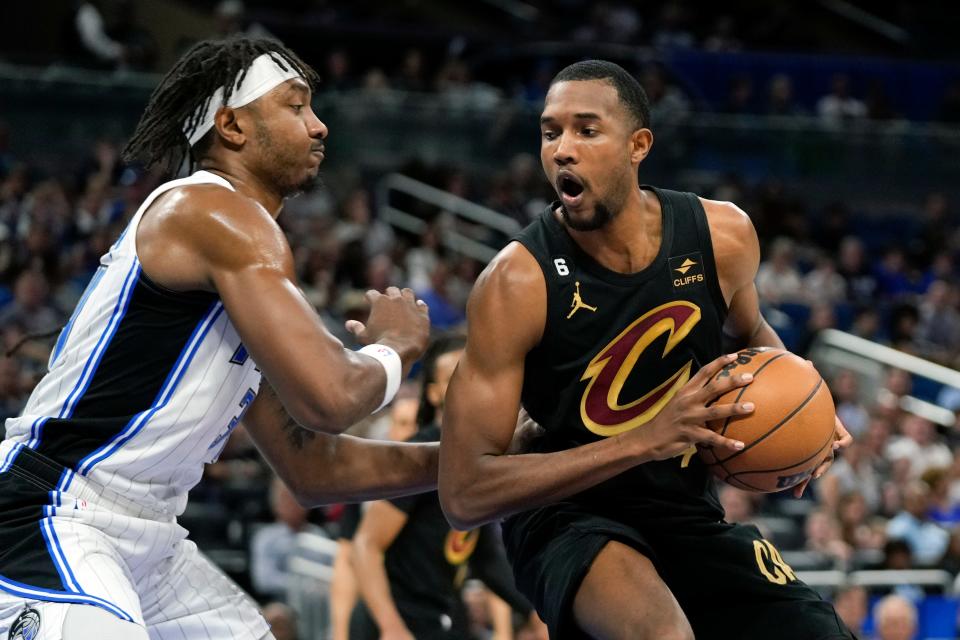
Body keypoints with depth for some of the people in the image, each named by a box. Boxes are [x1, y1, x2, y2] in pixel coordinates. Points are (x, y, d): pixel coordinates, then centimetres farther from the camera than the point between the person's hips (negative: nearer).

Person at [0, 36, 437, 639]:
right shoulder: (216, 213, -11)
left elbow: (311, 469, 21)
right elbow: (328, 398, -21)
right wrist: (395, 346, 0)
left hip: (147, 539, 11)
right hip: (51, 520, -11)